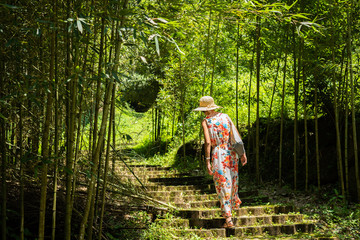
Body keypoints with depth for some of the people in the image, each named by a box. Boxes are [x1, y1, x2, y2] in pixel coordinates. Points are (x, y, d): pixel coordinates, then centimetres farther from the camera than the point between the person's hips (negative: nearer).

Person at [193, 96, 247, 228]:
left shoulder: (205, 121, -7)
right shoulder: (225, 116, 7)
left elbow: (208, 142, -17)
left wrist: (207, 161, -14)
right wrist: (242, 153, 10)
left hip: (218, 154, -5)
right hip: (231, 152, 5)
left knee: (223, 186, 1)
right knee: (232, 180, 25)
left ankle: (228, 219, 0)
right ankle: (234, 204, 46)